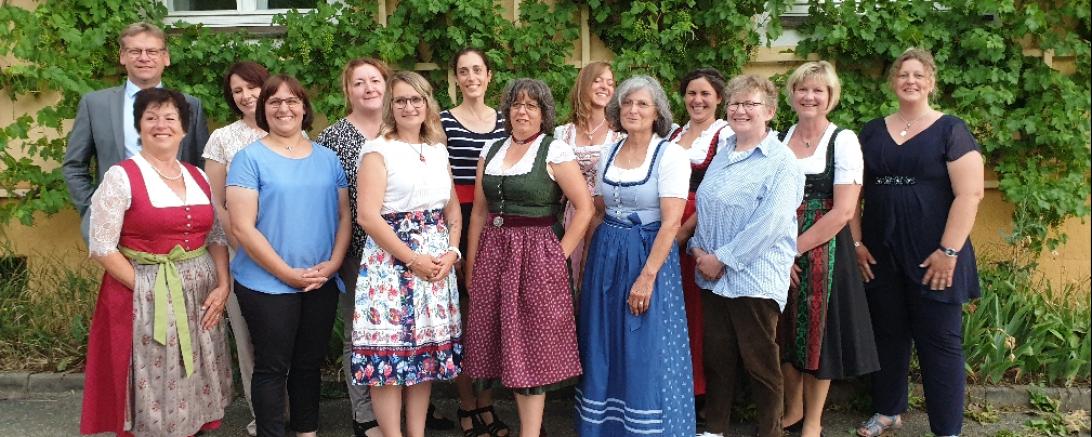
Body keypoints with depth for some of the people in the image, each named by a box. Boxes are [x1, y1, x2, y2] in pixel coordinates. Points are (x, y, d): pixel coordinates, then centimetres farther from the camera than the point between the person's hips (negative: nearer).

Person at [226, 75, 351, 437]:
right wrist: (288, 273, -14)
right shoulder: (250, 158, -6)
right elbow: (242, 228, -12)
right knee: (272, 367, 4)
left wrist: (332, 263, -6)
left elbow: (344, 216, 9)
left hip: (322, 284, 4)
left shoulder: (327, 158, 8)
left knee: (310, 363, 14)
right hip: (267, 284, -4)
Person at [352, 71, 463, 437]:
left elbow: (453, 207, 16)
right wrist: (413, 259, -15)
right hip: (392, 261, -5)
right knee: (389, 350, -4)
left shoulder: (438, 151, 13)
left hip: (438, 262, 6)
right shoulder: (378, 151, -5)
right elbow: (367, 216, -14)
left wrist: (452, 251, -2)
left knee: (428, 348, 9)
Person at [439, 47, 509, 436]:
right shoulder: (445, 121, -1)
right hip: (458, 222, -3)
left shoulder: (503, 120, 10)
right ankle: (466, 404, 14)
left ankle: (487, 401, 19)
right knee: (462, 313, 1)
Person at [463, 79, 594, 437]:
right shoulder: (491, 151, 11)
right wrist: (471, 264, 8)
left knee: (533, 345, 2)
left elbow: (584, 208, -8)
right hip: (494, 254, 5)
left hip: (536, 255, -5)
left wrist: (560, 255, -10)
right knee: (509, 344, 9)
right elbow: (480, 212, 12)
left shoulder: (555, 151, -5)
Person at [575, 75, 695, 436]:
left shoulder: (670, 155, -10)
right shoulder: (609, 153, 8)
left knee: (646, 352, 0)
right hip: (606, 256, 6)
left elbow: (670, 222, -16)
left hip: (649, 255, -5)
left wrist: (647, 275, -22)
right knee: (605, 345, 12)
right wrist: (589, 260, 10)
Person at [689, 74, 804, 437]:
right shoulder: (722, 154, 13)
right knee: (716, 355, 13)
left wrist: (723, 259, -16)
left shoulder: (780, 162, -10)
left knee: (760, 362, 3)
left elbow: (769, 223, -19)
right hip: (712, 275, 7)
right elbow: (703, 207, 19)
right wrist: (698, 247, 2)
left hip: (755, 278, -6)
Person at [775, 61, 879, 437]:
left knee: (817, 334, 4)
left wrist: (795, 248, -14)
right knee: (784, 333, 11)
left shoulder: (843, 141, -6)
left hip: (822, 250, -4)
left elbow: (843, 211, -13)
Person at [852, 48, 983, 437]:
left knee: (939, 342, 2)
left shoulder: (951, 130, -3)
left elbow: (970, 194, -10)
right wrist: (856, 242, 2)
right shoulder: (872, 132, 9)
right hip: (880, 255, 4)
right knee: (887, 335, 14)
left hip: (932, 258, -4)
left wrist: (949, 251, -16)